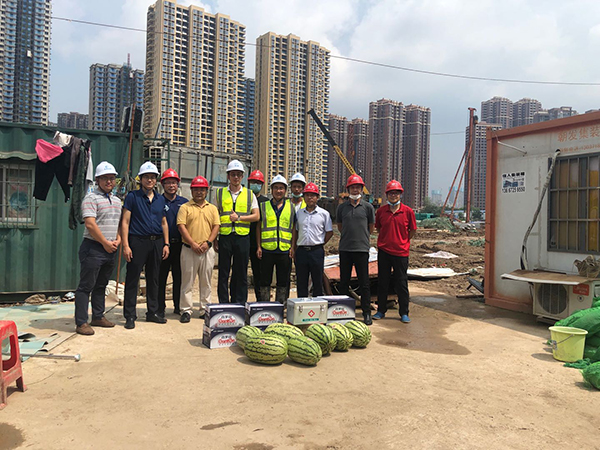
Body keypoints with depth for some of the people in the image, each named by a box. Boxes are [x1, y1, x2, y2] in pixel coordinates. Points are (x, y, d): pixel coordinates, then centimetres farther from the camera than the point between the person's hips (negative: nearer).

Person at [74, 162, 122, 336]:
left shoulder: (116, 200, 16)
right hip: (93, 248, -7)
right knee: (86, 286, -3)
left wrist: (118, 240, 4)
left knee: (101, 285, 16)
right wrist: (105, 242, -14)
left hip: (111, 249, 7)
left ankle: (98, 316, 26)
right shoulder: (91, 198, -8)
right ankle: (81, 322, 2)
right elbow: (90, 224, -16)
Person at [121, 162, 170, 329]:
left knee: (154, 279, 11)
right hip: (138, 241, -4)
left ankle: (152, 312, 22)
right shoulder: (132, 196, 0)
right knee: (132, 279, -1)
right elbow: (125, 222, -5)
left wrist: (166, 244, 8)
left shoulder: (160, 199, 13)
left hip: (156, 242, 5)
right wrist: (125, 245, -12)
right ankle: (130, 316, 6)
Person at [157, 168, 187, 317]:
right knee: (161, 277, 3)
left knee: (179, 276, 8)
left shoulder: (184, 202, 11)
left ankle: (179, 306, 19)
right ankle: (160, 307, 12)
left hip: (180, 244, 2)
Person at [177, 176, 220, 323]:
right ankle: (186, 310, 7)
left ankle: (205, 309, 17)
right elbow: (181, 226, -4)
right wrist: (193, 244, -14)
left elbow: (216, 227, 7)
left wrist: (208, 243, -8)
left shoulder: (212, 208, 13)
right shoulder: (185, 207, 4)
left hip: (207, 250, 3)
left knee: (206, 281, 8)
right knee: (187, 281, 0)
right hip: (189, 249, -2)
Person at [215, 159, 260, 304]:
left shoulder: (249, 194, 9)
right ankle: (223, 304, 11)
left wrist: (239, 217, -12)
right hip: (225, 236, 0)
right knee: (223, 272, 3)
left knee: (241, 273, 5)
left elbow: (256, 216, 3)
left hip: (243, 237, 0)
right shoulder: (220, 193, 10)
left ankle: (240, 304, 13)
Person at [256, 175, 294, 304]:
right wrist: (258, 246, 0)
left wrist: (293, 247, 1)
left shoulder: (291, 206, 9)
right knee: (265, 281, 5)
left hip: (285, 250, 1)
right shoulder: (264, 206, 7)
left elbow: (294, 229, 10)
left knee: (283, 282, 8)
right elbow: (259, 227, 8)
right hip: (267, 250, -1)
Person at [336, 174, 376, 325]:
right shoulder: (342, 207, 7)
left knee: (364, 283, 3)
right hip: (345, 249, 2)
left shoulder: (368, 207, 3)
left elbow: (371, 226, 14)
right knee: (344, 281, 8)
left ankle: (367, 313, 11)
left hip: (362, 249, -2)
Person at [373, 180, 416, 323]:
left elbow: (413, 230, 7)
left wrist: (403, 241, 7)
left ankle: (404, 313, 17)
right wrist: (386, 240, 10)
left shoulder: (408, 211, -4)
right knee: (382, 282, 10)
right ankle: (381, 310, 23)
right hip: (383, 251, 2)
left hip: (401, 252, -2)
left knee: (401, 283, 5)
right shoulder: (381, 211, 1)